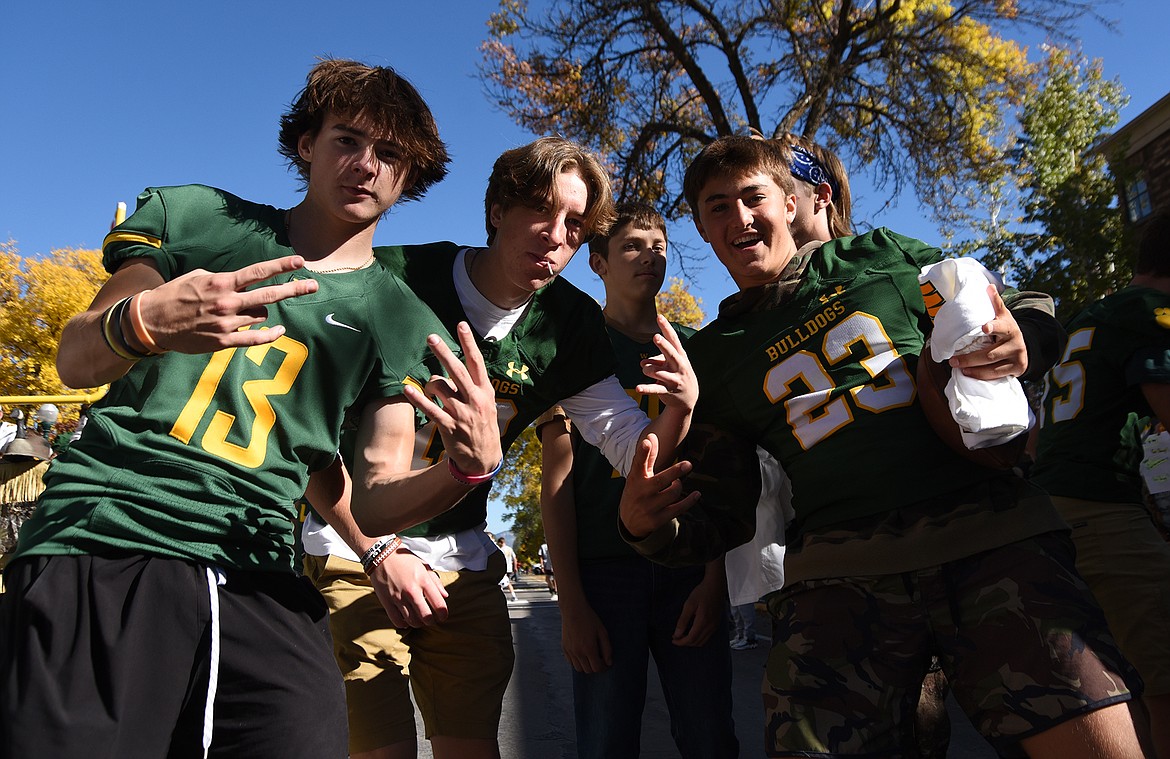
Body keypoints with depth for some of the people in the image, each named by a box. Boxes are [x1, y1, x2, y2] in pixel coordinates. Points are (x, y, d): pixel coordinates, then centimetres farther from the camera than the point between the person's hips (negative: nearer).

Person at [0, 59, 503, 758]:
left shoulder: (403, 323, 10)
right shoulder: (193, 217, 11)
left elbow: (375, 494, 4)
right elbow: (76, 362, 8)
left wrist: (469, 467, -18)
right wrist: (143, 322, -16)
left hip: (257, 582, 1)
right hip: (101, 539, 0)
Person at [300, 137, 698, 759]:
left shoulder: (570, 326, -4)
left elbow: (633, 450, -3)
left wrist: (679, 409, -26)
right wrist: (379, 555, -19)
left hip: (460, 563, 4)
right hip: (355, 546, -3)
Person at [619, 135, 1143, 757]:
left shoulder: (883, 258, 14)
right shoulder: (712, 357, 16)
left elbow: (1032, 308, 20)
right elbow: (724, 513, 17)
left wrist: (1021, 341, -4)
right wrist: (649, 529, -4)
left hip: (988, 526, 0)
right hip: (837, 564, 1)